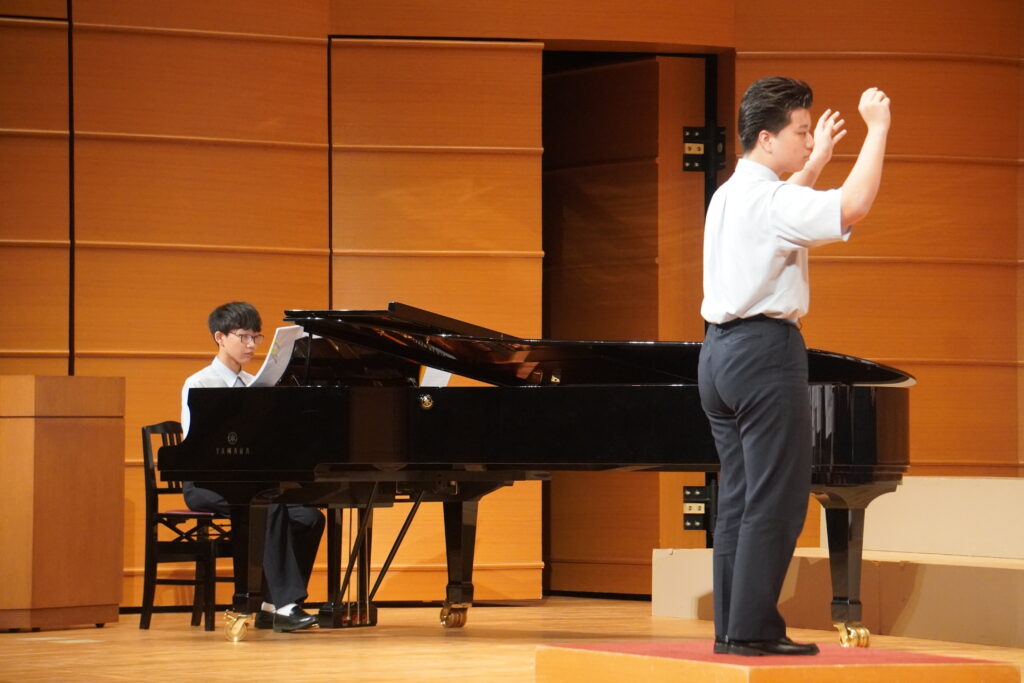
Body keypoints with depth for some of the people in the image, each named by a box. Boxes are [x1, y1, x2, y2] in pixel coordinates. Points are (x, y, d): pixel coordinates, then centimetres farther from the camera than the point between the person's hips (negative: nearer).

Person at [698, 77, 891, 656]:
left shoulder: (730, 196, 15)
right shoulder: (770, 201, -15)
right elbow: (853, 205, -27)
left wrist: (818, 160, 36)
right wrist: (878, 128, -17)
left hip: (720, 349, 10)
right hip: (766, 349, -10)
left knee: (738, 498, 11)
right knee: (775, 500, -6)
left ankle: (732, 626, 12)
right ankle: (754, 628, -7)